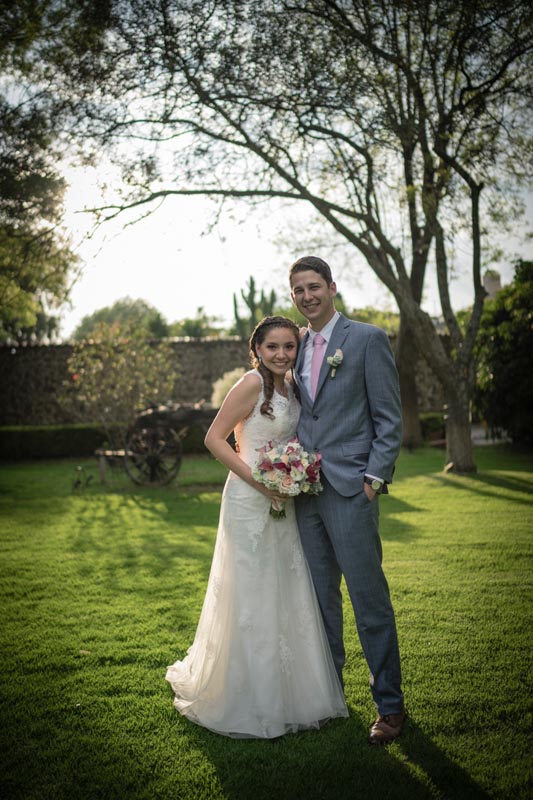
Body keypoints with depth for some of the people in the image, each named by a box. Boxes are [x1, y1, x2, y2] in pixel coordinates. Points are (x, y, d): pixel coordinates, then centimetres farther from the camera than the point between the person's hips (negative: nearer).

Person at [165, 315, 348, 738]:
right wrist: (259, 481, -21)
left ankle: (287, 693, 32)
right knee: (251, 598, 1)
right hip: (249, 502, -8)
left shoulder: (290, 387, 11)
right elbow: (214, 438, -15)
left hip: (282, 502, 8)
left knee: (286, 596, 15)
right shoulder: (252, 384, -14)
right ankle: (247, 703, 18)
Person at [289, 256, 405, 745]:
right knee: (320, 598, 14)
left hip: (350, 489, -6)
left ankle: (390, 705, 14)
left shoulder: (367, 338, -3)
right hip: (305, 490, 6)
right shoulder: (296, 348, 14)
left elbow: (390, 419, -6)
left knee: (370, 600, 0)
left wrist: (374, 478, -12)